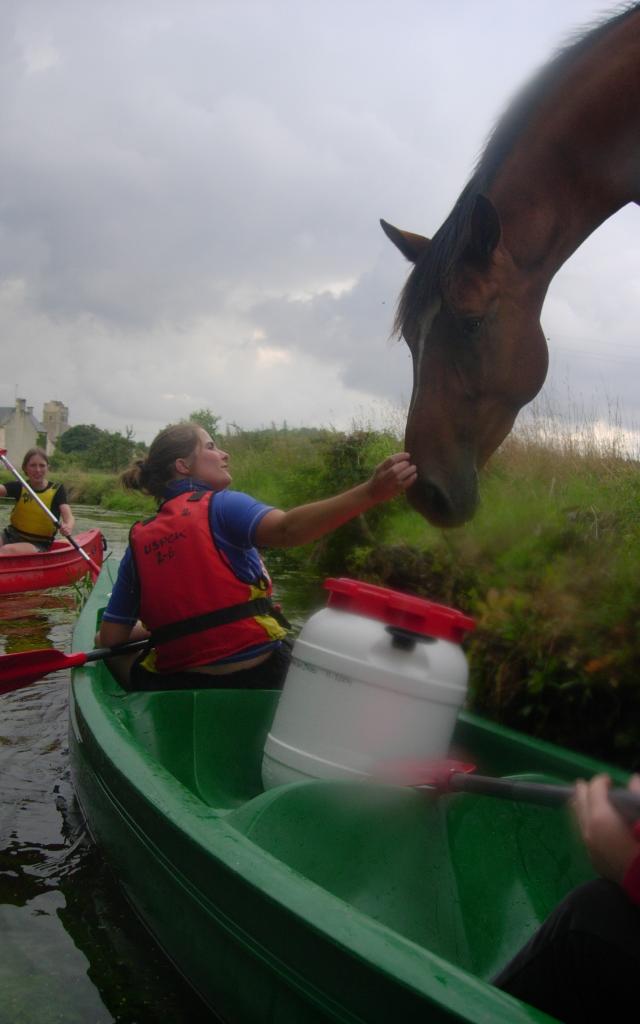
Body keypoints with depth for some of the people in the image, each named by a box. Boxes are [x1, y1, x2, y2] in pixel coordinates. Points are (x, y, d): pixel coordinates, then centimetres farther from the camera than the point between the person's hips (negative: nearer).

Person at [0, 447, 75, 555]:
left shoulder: (57, 490, -3)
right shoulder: (19, 487, 4)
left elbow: (69, 517, -15)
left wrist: (68, 527, -40)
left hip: (38, 545, -3)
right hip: (12, 536, 3)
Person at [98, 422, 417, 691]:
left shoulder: (138, 541, 5)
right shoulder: (221, 505, -7)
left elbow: (110, 638, 5)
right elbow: (286, 529, -29)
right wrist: (371, 492, -38)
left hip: (175, 685, 4)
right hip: (258, 676, -3)